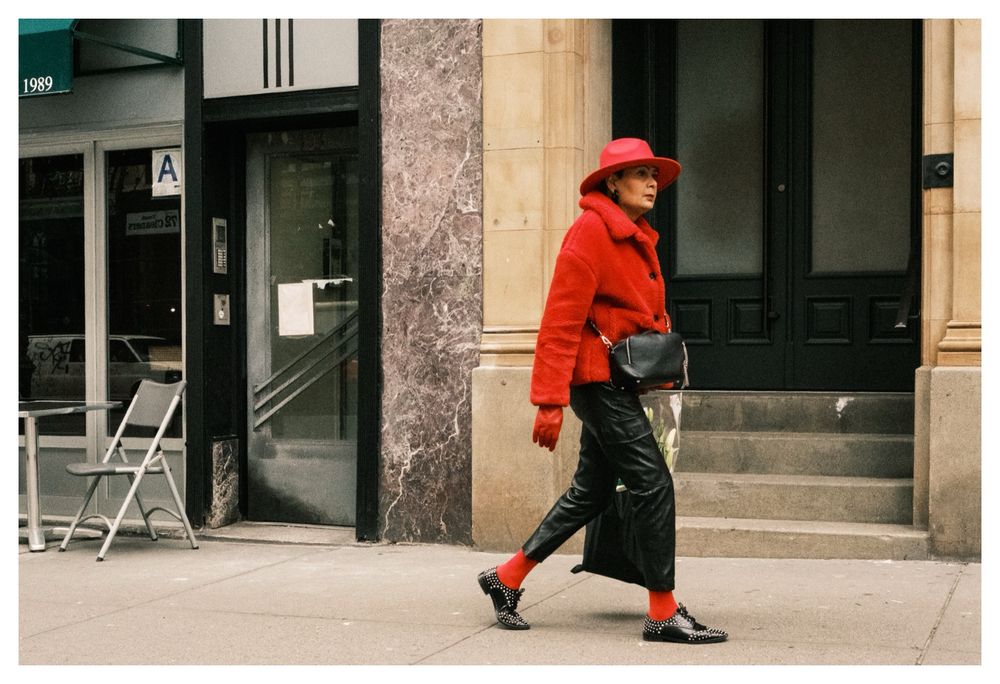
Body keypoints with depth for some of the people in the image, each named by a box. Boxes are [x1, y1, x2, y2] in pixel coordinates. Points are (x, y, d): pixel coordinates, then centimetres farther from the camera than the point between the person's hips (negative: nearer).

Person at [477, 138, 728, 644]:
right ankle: (663, 613, -1)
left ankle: (507, 578, 25)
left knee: (591, 491, 14)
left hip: (618, 380, 10)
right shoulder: (591, 232, -12)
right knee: (653, 484, -9)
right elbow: (560, 321, -18)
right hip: (597, 377, -10)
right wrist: (550, 399, -21)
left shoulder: (638, 239, 17)